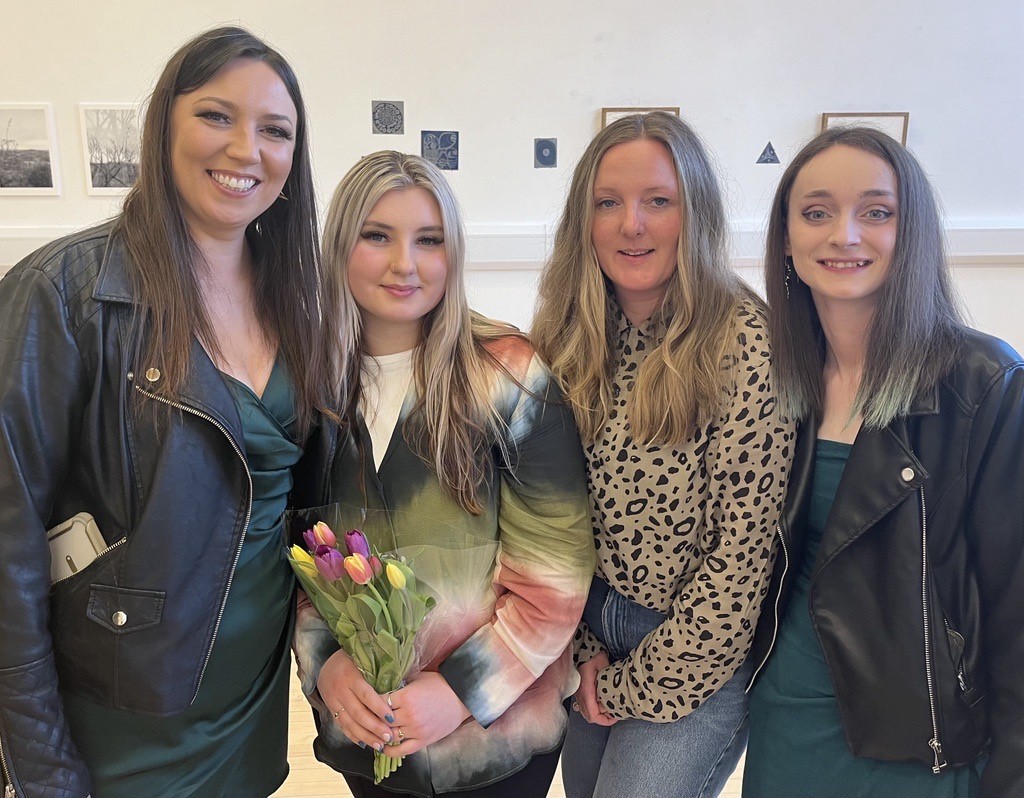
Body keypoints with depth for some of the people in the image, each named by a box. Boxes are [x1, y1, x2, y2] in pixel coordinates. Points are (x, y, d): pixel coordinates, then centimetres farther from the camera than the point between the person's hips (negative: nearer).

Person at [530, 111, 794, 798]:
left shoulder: (745, 343, -20)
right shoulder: (568, 338, -5)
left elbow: (742, 551, -18)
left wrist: (639, 686, -10)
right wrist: (585, 650, -3)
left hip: (699, 655, -4)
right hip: (593, 639, 5)